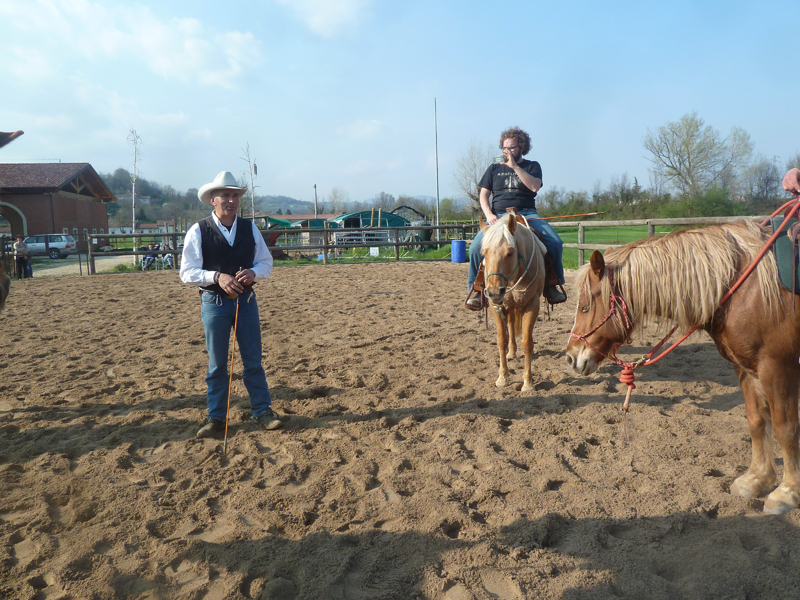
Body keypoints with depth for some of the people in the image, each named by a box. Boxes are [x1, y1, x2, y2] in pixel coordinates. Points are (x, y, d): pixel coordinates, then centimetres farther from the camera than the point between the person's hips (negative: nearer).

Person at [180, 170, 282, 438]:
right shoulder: (198, 232, -6)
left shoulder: (250, 228, 3)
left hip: (246, 300, 2)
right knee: (216, 364, 8)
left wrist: (253, 273, -16)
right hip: (214, 302, -2)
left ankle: (262, 411, 19)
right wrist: (217, 277, -23)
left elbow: (266, 262, 6)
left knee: (253, 360, 8)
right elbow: (187, 272, -8)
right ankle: (216, 418, 20)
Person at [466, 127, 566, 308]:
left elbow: (534, 186, -8)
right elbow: (483, 195, 11)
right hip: (498, 215, 1)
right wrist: (489, 214, -8)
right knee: (476, 246, -24)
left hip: (527, 213, 0)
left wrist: (514, 166, -13)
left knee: (555, 242, -23)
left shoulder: (532, 166, 13)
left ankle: (552, 284, -6)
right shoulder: (494, 168, 18)